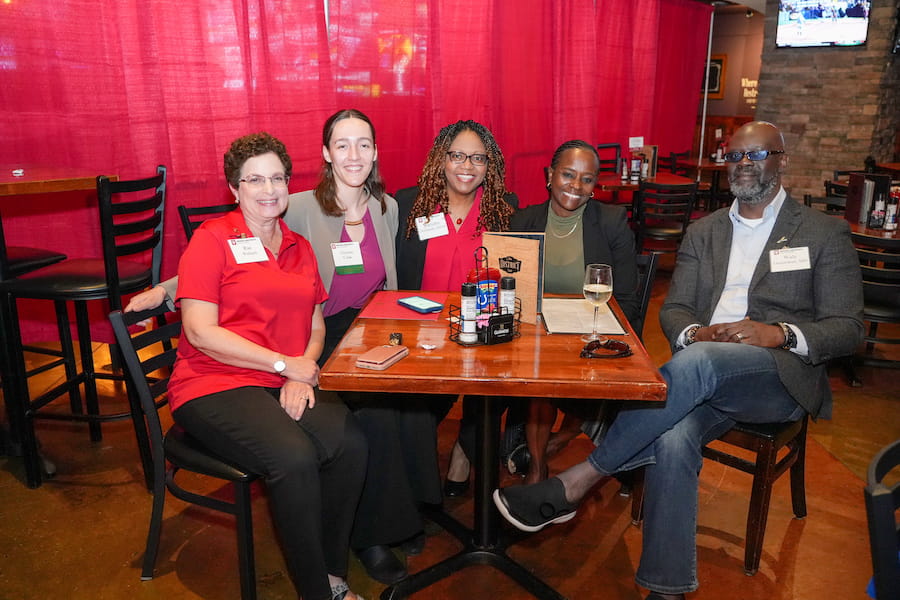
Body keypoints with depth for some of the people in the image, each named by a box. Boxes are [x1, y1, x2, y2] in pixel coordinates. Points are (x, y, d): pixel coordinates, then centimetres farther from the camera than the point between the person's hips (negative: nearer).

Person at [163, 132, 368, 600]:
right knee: (294, 457, -30)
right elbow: (200, 332, -10)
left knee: (351, 443, -23)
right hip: (215, 386, -5)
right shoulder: (212, 239, -1)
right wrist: (286, 364, -12)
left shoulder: (299, 248, 17)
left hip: (288, 384, 5)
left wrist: (303, 376, -6)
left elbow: (316, 325, 15)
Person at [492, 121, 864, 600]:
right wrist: (694, 332, -11)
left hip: (780, 377, -3)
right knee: (672, 439, -31)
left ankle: (575, 482, -30)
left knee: (697, 362, -37)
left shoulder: (824, 232, 9)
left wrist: (781, 334, -18)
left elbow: (847, 328, 3)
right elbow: (672, 310, 14)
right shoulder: (703, 231, 20)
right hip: (704, 379, 3)